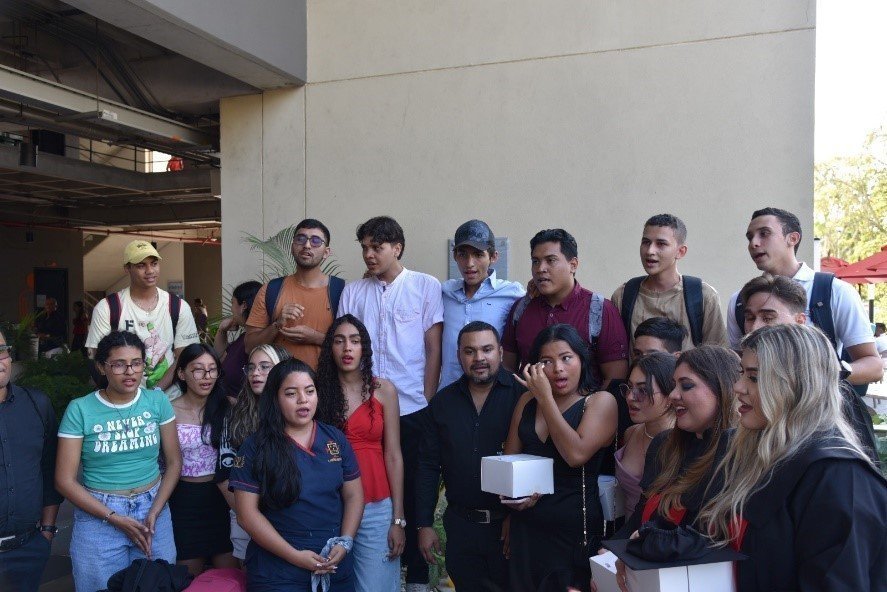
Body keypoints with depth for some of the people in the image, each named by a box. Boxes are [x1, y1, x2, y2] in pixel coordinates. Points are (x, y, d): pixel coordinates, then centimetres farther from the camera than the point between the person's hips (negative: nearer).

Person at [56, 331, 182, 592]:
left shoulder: (157, 401, -2)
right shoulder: (79, 410, -9)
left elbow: (174, 462, 2)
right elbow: (65, 480, -7)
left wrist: (154, 512, -9)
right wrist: (115, 518, -12)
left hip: (153, 506, 2)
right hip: (98, 513, -2)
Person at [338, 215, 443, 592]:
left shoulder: (427, 287, 2)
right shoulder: (353, 292, 10)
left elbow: (434, 349, 0)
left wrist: (428, 401, -4)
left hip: (413, 409, -2)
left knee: (414, 492, 5)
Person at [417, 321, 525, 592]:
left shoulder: (522, 394, -8)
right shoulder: (442, 401, 4)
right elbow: (429, 466, 6)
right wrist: (424, 525, 5)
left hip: (511, 521, -3)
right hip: (461, 525, 3)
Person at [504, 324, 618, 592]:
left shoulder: (601, 401, -7)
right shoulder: (527, 400, 7)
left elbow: (576, 454, -22)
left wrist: (545, 397, -17)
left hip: (575, 528, -5)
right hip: (525, 526, 5)